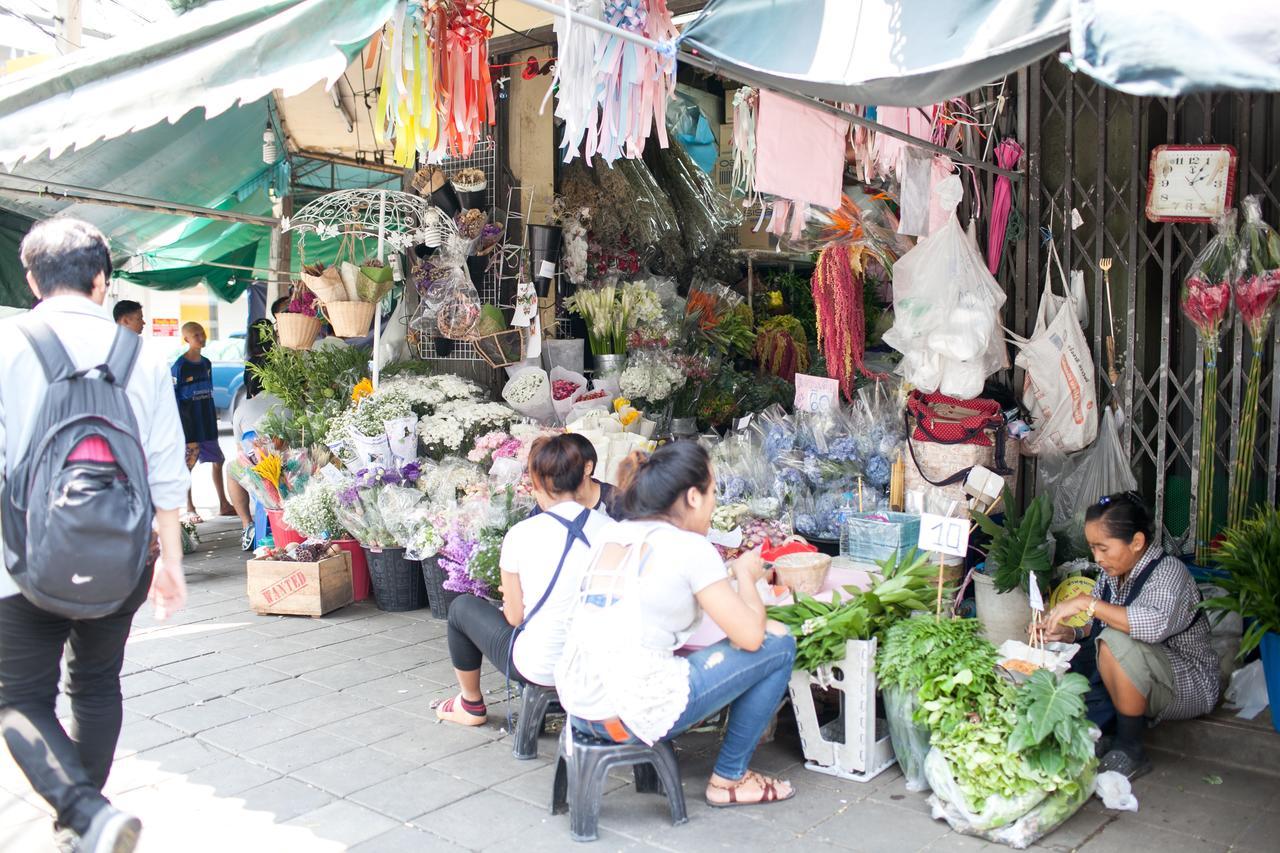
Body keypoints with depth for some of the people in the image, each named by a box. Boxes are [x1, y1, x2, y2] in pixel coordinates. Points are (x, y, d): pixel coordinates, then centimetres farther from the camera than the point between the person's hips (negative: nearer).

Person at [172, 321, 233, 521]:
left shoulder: (206, 363, 10)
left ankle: (223, 504, 18)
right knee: (187, 465, 0)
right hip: (189, 425, -7)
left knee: (218, 461, 9)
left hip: (207, 424, 7)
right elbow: (173, 396, -9)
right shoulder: (180, 366, -9)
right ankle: (190, 508, 8)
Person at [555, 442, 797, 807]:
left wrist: (728, 575, 24)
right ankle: (729, 778, 16)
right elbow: (751, 636, -7)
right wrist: (745, 575, 12)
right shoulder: (689, 547, -9)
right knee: (779, 644, 7)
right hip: (632, 715, -8)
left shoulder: (612, 535, 11)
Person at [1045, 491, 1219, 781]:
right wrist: (1071, 633, -10)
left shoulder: (1169, 570, -21)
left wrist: (1086, 602, -36)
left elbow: (1156, 624, -41)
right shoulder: (1112, 572, 1)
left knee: (1116, 642, -34)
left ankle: (1130, 748, -18)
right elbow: (1098, 624, 12)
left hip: (1189, 688, -7)